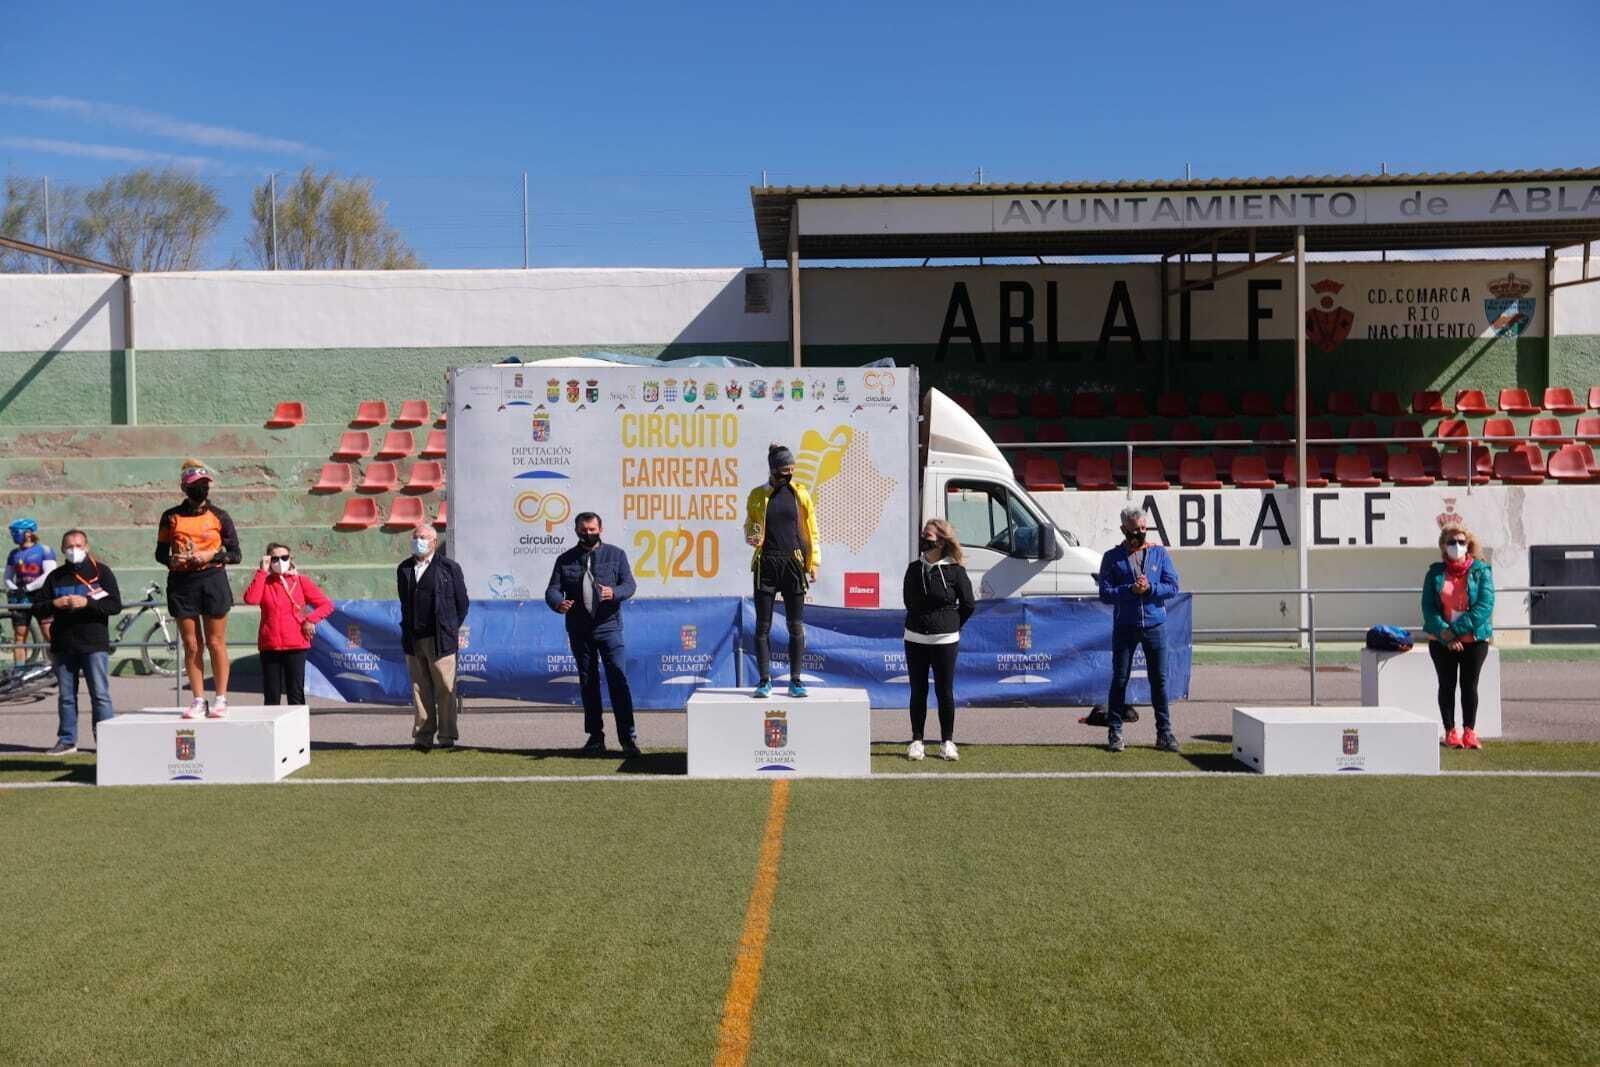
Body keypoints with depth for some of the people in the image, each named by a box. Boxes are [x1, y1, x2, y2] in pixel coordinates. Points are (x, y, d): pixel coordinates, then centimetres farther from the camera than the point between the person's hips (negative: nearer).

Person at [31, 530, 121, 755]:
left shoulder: (101, 571, 4)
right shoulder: (55, 576, 13)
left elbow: (115, 605, -5)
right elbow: (37, 607, 12)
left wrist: (87, 603, -17)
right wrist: (54, 604, -8)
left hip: (94, 644, -4)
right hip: (63, 644, 4)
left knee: (100, 694, -5)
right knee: (66, 696, 8)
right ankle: (67, 740, 16)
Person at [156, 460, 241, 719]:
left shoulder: (219, 517, 5)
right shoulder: (171, 517, 9)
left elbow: (235, 554, 5)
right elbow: (160, 552, 13)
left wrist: (211, 556, -12)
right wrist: (172, 561, -9)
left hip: (213, 580, -2)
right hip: (181, 583, 2)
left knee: (215, 643, 0)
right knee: (191, 645, 4)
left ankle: (221, 699, 7)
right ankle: (198, 700, 11)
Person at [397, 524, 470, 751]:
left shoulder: (449, 567, 0)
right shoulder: (404, 568, 12)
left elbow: (462, 602, 4)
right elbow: (405, 602, 19)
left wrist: (451, 629, 5)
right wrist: (408, 630, 13)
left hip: (440, 640, -4)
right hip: (413, 639, 4)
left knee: (445, 690, 0)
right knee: (419, 689, 6)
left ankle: (447, 736, 8)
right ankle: (423, 736, 12)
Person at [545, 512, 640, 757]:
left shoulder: (616, 555, 7)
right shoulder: (565, 560, 10)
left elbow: (630, 584, -1)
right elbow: (552, 589, 4)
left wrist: (613, 593, -24)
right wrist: (558, 603, -20)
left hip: (608, 627, -2)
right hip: (579, 631, 2)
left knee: (618, 680, -10)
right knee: (588, 683, 8)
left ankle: (628, 737, -7)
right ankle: (595, 736, 17)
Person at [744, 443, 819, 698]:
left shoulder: (800, 493, 5)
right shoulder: (757, 495, 5)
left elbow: (811, 530, 8)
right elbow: (749, 526, 13)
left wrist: (813, 562, 1)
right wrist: (751, 537, -10)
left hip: (793, 564, 0)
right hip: (766, 565, 0)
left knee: (796, 626, 2)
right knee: (763, 626, 1)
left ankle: (795, 681, 10)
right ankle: (765, 681, 9)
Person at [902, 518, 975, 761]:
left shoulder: (955, 571, -5)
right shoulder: (914, 568, 5)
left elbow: (969, 605, 3)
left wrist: (951, 625, 7)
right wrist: (921, 622, 11)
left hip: (945, 640, -3)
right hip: (915, 638, 3)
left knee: (945, 691, 2)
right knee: (918, 691, 7)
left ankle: (947, 742, 13)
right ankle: (917, 741, 15)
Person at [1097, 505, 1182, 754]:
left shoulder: (1160, 553, 6)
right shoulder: (1112, 557, 3)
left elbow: (1172, 587, 1)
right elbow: (1105, 593, -4)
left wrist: (1150, 588, -15)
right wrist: (1131, 590, -18)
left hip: (1155, 625, 1)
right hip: (1124, 626, -1)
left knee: (1159, 679, 4)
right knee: (1120, 679, 2)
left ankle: (1164, 733, 12)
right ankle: (1115, 732, 10)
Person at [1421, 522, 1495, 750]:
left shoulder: (1481, 570, -1)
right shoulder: (1435, 573, 3)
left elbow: (1485, 605, -11)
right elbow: (1428, 607, -4)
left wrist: (1456, 629, -17)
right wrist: (1445, 634, -17)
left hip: (1474, 639, -1)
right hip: (1441, 641, 1)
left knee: (1470, 684, 4)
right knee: (1447, 685, 6)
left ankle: (1469, 732, 11)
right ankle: (1450, 732, 13)